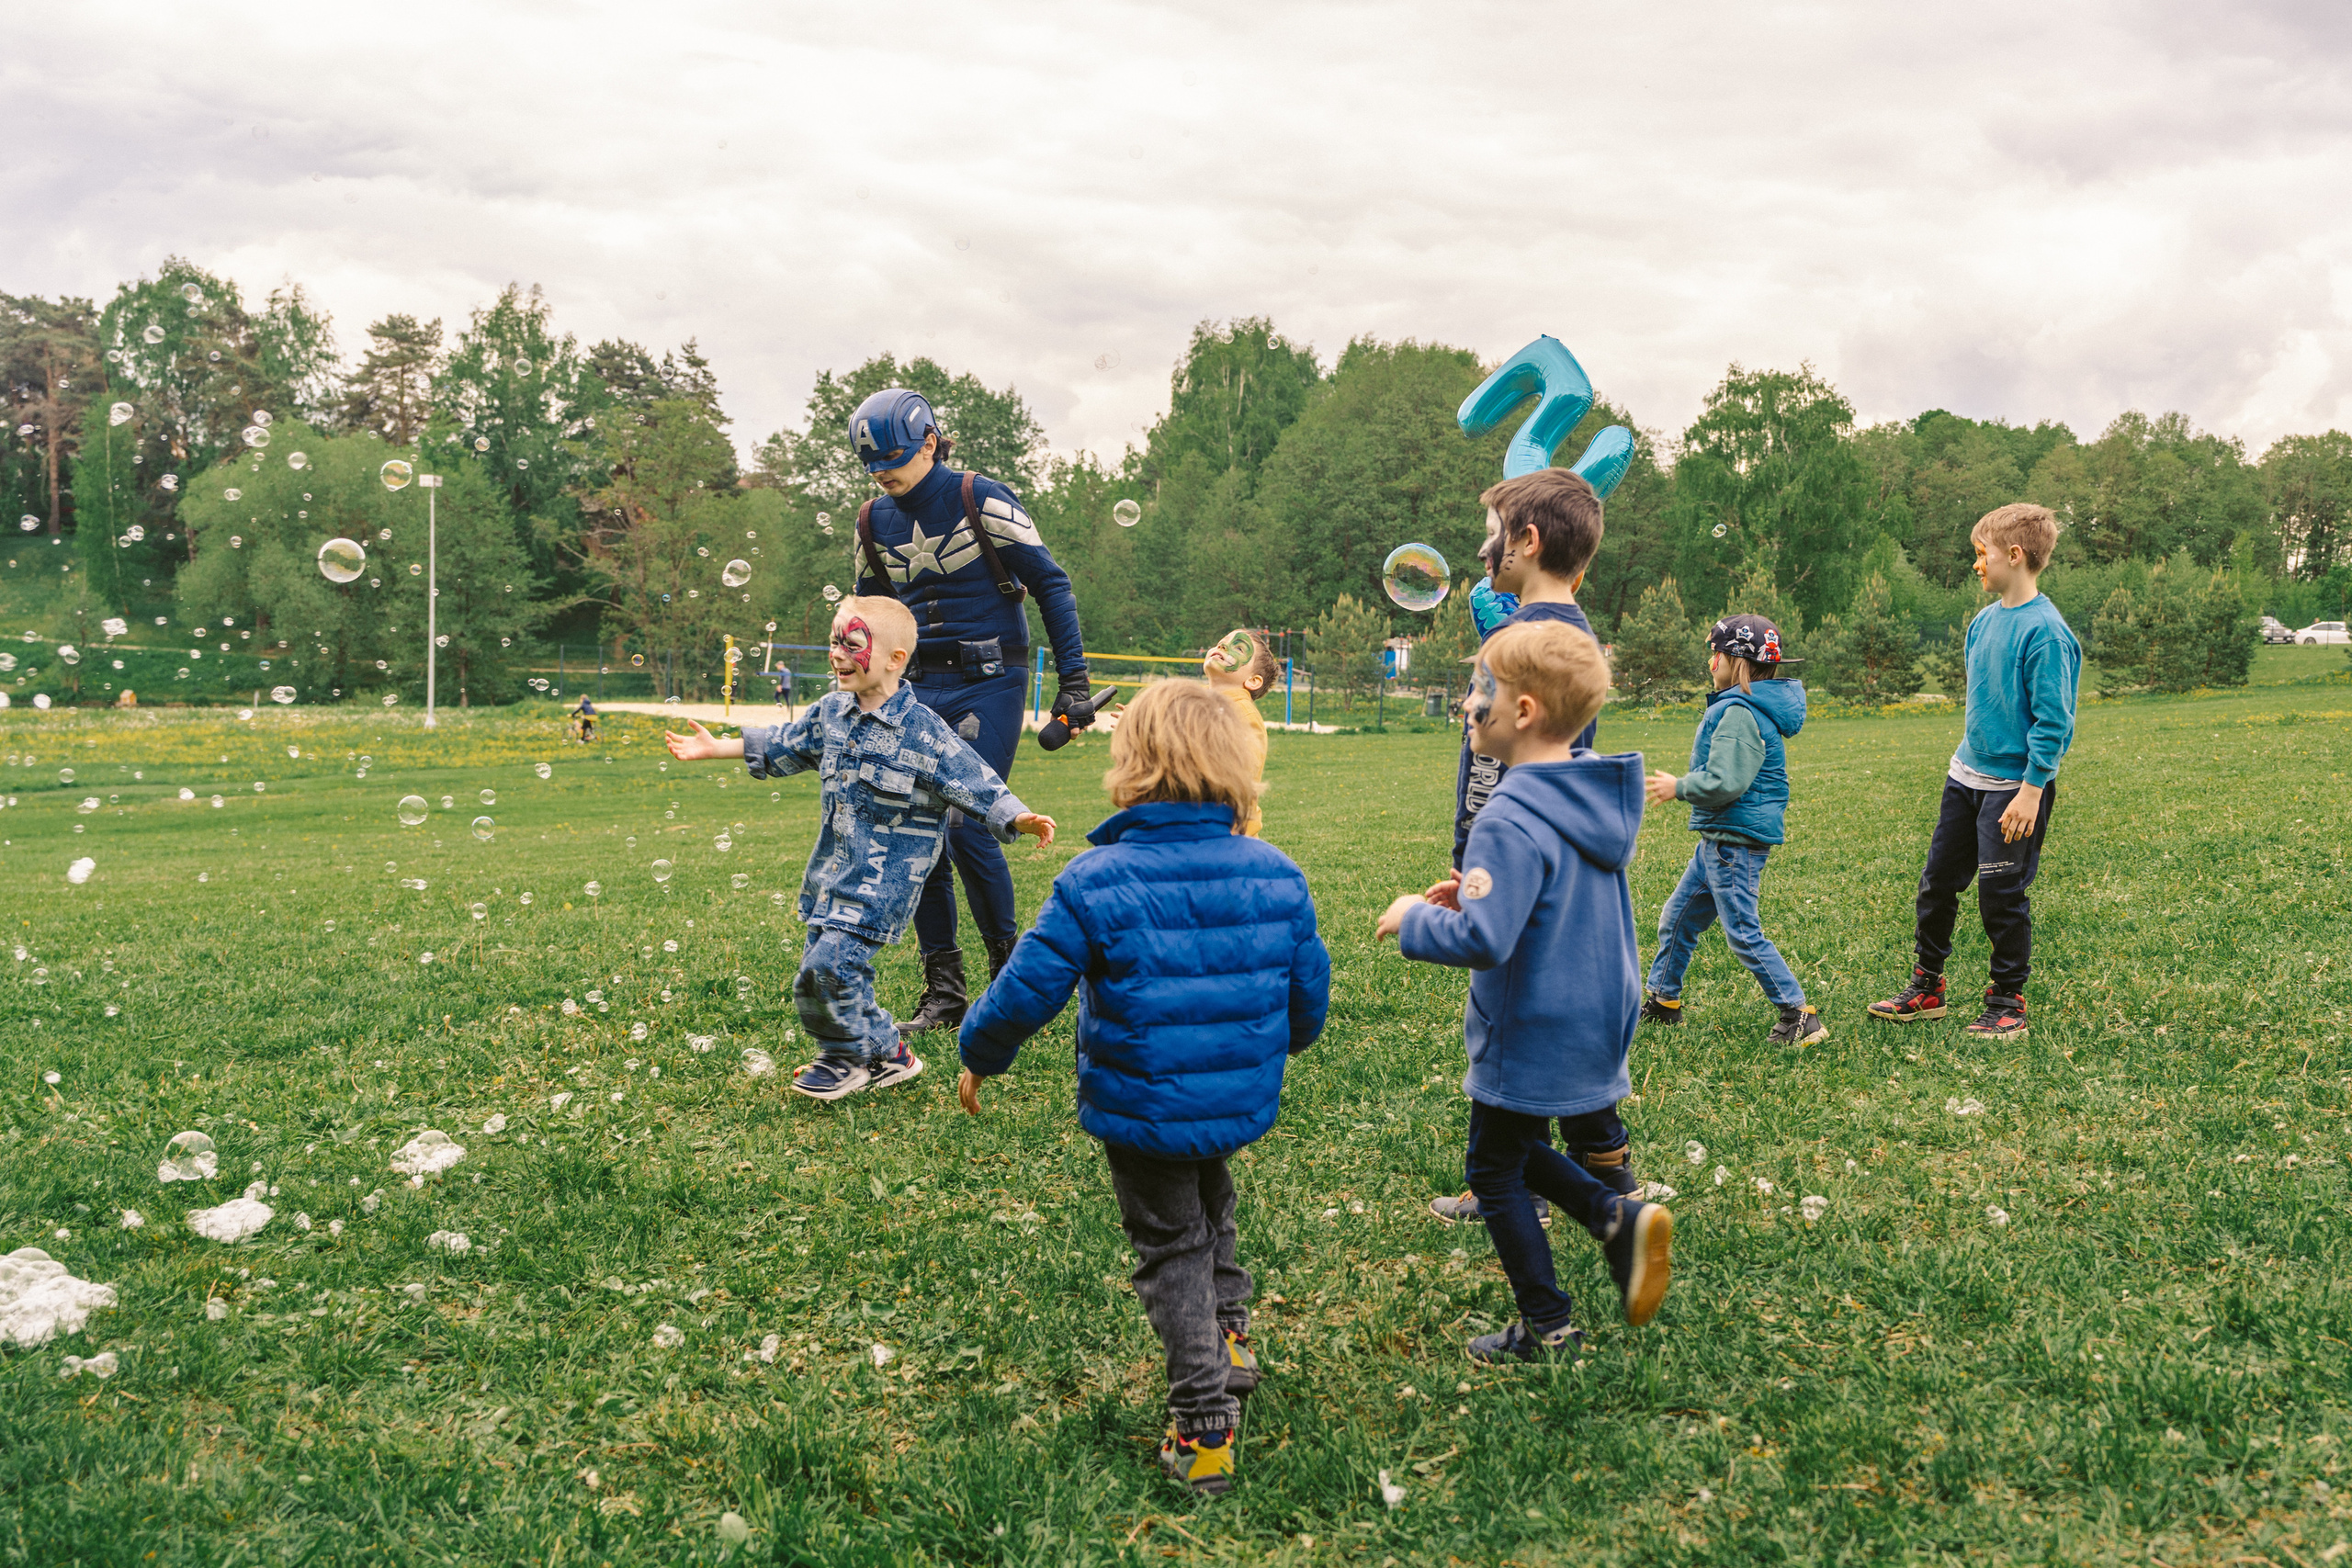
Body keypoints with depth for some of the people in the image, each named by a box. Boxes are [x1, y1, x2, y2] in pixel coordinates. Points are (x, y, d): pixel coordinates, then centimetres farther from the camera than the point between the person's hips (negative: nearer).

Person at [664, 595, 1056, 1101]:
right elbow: (783, 746, 22)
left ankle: (852, 1056, 7)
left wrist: (1019, 818, -31)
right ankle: (883, 1055, 25)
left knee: (831, 963, -17)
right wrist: (716, 747, 27)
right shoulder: (830, 712, 5)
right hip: (833, 866, 8)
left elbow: (977, 785, -15)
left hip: (886, 875, -8)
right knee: (817, 974, 9)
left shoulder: (923, 732, -15)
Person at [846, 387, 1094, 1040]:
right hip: (919, 690, 5)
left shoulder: (980, 500, -8)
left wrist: (1073, 683, -9)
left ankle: (1012, 971, 6)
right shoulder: (874, 522, 8)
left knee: (966, 827, -13)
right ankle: (943, 991, 10)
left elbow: (1051, 585, -6)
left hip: (988, 685, -5)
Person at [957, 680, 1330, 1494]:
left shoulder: (1095, 884, -18)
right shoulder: (1276, 876, -7)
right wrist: (1275, 1046, 26)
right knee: (1208, 1204, 33)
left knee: (1171, 1251, 12)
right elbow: (1309, 991, 4)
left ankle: (1205, 1426, 12)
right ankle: (1230, 1338, 41)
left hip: (1140, 1107, -4)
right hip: (1242, 1103, 4)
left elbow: (1027, 990, -14)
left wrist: (979, 1054, 5)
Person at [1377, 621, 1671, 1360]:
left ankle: (1547, 1328, 20)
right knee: (1522, 1151, 26)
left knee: (1494, 1170, 11)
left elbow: (1484, 938, -33)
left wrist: (1415, 919, -16)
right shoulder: (1598, 799, 3)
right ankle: (1619, 1216, 7)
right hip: (1597, 1026, 9)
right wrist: (1483, 891, 9)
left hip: (1528, 1040, -8)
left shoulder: (1511, 820, -27)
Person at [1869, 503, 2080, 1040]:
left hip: (2015, 787, -8)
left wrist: (2031, 791, -21)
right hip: (1966, 775, 8)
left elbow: (2053, 722, -19)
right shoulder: (1984, 621, 7)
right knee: (1937, 882, 12)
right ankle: (1926, 988, 26)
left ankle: (2008, 1006, 16)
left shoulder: (2045, 632, -18)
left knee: (2002, 896, 1)